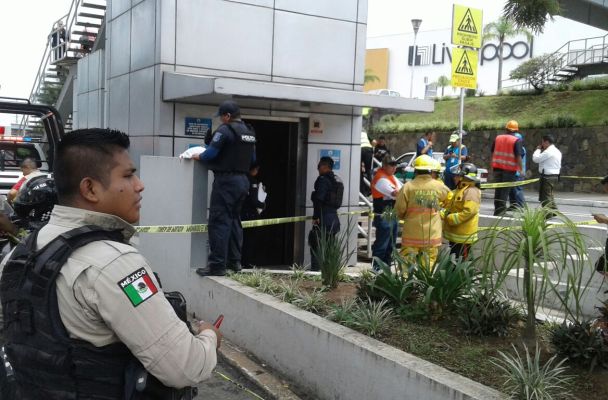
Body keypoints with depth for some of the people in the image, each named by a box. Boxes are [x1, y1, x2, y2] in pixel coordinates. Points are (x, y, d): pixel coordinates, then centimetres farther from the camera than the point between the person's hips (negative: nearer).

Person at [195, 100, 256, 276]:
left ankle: (217, 265, -6)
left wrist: (198, 156, 2)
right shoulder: (249, 132, 13)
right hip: (243, 180, 8)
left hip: (226, 180, -8)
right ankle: (234, 262, 20)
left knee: (219, 222, -6)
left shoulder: (225, 130, -13)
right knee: (234, 220, 16)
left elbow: (210, 154, -16)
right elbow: (252, 158, 18)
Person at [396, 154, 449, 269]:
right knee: (428, 264, 9)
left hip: (412, 234, -1)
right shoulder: (439, 186, -5)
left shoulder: (408, 186, -10)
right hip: (432, 235, 1)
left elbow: (399, 209, -5)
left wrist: (404, 216, 16)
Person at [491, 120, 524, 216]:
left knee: (497, 189, 12)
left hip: (497, 167, 4)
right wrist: (520, 169, -8)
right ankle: (501, 210, -3)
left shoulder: (497, 138, 6)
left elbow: (493, 152, 14)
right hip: (509, 168, -4)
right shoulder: (516, 141, -8)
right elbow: (518, 156, -13)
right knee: (505, 190, 1)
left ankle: (497, 210, 17)